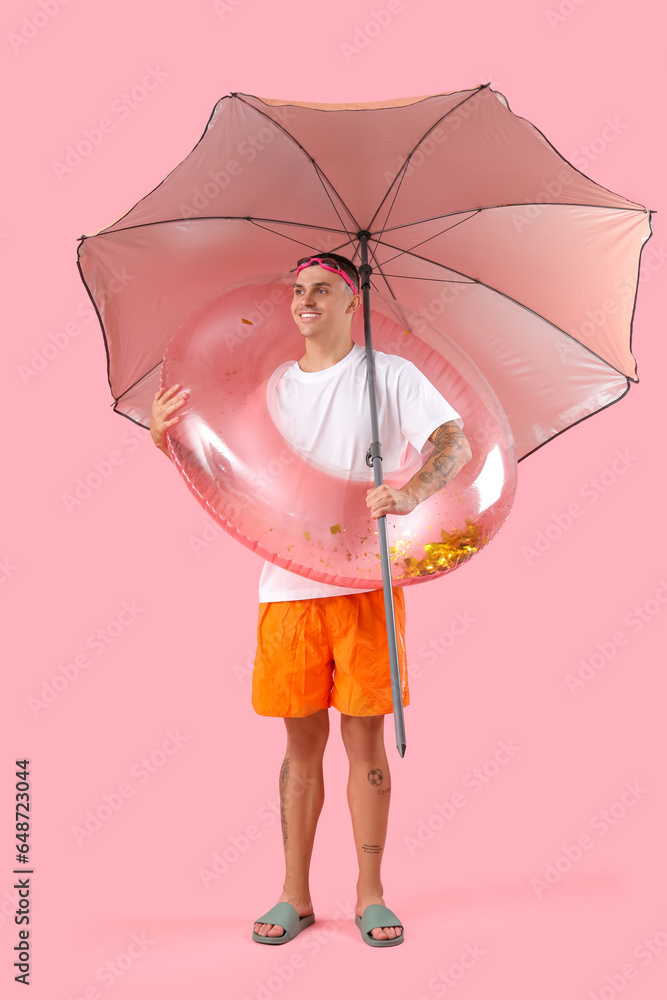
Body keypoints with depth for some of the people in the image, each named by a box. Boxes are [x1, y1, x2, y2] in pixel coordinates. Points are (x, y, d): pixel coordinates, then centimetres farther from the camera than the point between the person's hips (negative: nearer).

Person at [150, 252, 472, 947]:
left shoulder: (389, 376, 4)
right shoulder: (272, 388, 15)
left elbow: (456, 443, -7)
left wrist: (411, 492, -26)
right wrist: (165, 440, -3)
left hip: (365, 581, -3)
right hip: (287, 584, 3)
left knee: (365, 736, 4)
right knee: (302, 740, 9)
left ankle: (370, 895, 19)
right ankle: (295, 895, 21)